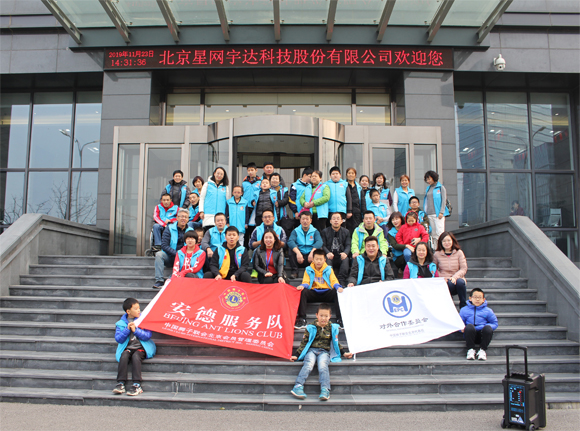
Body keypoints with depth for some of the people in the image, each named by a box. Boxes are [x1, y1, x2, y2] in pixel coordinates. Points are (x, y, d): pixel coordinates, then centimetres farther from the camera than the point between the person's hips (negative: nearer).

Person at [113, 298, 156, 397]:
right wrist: (127, 329, -13)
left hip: (141, 348, -1)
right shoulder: (121, 323, 9)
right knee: (124, 356, -31)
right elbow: (118, 339, 0)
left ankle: (137, 385, -32)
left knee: (136, 356, -32)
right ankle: (121, 383, -28)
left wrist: (135, 330, -14)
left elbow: (147, 336, -4)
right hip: (127, 348, 2)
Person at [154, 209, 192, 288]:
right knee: (159, 254, -28)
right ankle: (159, 280, -30)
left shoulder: (190, 231, 8)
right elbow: (164, 245, -7)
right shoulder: (169, 229, 2)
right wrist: (176, 253, -19)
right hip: (169, 256, 0)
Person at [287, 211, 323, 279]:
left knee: (318, 250, -25)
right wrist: (298, 253, -35)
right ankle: (294, 271, -18)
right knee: (292, 248, -24)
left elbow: (319, 242, -15)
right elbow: (290, 241, -17)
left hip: (310, 258, 0)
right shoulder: (296, 231, 4)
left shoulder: (315, 231, 5)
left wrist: (312, 252, -35)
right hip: (299, 258, 0)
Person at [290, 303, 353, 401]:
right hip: (311, 350, 0)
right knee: (308, 365, -30)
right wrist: (296, 355, 3)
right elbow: (304, 342, 10)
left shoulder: (332, 328, 13)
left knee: (322, 366, -31)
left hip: (324, 352, 0)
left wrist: (343, 353, 18)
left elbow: (336, 343, 25)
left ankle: (325, 390, -44)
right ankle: (298, 387, -42)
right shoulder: (311, 328, 9)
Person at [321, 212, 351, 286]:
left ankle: (342, 282, -36)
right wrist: (328, 253, -22)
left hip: (341, 256, 1)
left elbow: (348, 245, 4)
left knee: (346, 259, -33)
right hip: (330, 256, 0)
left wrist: (345, 253, -20)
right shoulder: (325, 232, 12)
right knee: (327, 259, -35)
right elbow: (323, 245, 2)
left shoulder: (346, 232, 15)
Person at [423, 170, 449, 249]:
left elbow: (444, 200, -3)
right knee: (432, 233, 5)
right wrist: (425, 212, 10)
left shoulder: (440, 187, 2)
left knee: (439, 232, -10)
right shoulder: (428, 189, 16)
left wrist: (441, 212, -12)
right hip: (429, 214, 5)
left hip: (438, 214, -5)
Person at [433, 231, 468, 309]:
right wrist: (442, 278, -12)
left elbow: (464, 269, 2)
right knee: (450, 284, -37)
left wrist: (454, 277, -15)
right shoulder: (437, 254, 6)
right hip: (444, 282, -1)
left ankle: (464, 307, -24)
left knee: (460, 282, -36)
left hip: (457, 278, 1)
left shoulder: (459, 253, 7)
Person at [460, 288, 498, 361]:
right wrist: (462, 328, -12)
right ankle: (471, 349, -17)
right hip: (470, 335, -1)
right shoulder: (464, 310, 11)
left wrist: (485, 327, -10)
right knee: (469, 326, -34)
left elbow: (494, 324, 11)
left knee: (488, 328, -33)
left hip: (482, 336, 1)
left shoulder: (488, 311, 11)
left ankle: (483, 350, -13)